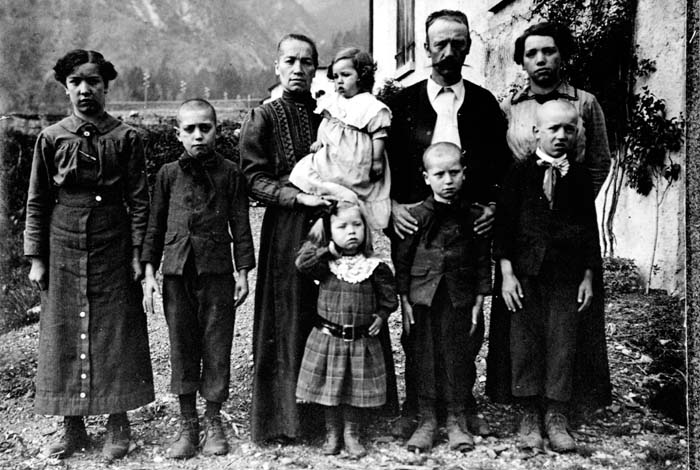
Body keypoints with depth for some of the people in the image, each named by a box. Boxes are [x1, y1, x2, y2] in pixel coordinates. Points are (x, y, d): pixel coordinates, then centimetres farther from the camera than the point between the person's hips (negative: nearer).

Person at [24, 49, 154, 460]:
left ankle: (118, 426, 18)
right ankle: (73, 429, 20)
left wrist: (138, 254, -5)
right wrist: (36, 258, 2)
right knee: (63, 335, 6)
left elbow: (139, 200, -1)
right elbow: (37, 203, 6)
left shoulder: (125, 137, -1)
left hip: (113, 251, -1)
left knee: (116, 333, 4)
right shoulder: (51, 138, 3)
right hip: (64, 251, 2)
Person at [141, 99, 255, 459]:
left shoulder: (229, 173, 2)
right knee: (181, 347, 8)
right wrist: (149, 273, 4)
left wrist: (243, 272, 0)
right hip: (176, 273, 2)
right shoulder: (168, 174, 7)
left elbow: (240, 226, 3)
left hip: (217, 271, -1)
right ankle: (187, 425, 22)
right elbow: (155, 225, 9)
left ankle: (213, 422, 22)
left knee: (216, 347, 5)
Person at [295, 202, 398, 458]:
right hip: (328, 339, 0)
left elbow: (389, 298, 7)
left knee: (357, 390, 9)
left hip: (361, 341, 0)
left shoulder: (374, 267, -3)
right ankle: (332, 434, 28)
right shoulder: (325, 264, -3)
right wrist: (328, 249, -15)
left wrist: (381, 316, -4)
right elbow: (302, 262, -20)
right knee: (329, 388, 10)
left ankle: (351, 434, 28)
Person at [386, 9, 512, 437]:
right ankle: (414, 406, 19)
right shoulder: (404, 101, 7)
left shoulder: (484, 102, 10)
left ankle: (464, 405, 22)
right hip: (413, 225, 0)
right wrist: (393, 205, -8)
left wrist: (493, 205, -4)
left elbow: (501, 164, 11)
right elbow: (385, 163, 5)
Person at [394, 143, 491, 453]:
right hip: (423, 299, 0)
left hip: (461, 300, 1)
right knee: (424, 359, 7)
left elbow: (483, 262, 3)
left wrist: (478, 302, 0)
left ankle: (456, 420, 24)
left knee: (459, 358, 8)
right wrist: (404, 301, -2)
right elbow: (402, 259, 0)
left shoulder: (474, 217, -2)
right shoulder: (415, 216, -4)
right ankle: (427, 420, 21)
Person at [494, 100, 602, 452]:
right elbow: (505, 223, -1)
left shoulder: (580, 176, 6)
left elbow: (589, 228, 9)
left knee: (563, 342, 4)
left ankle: (556, 417, 15)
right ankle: (530, 414, 17)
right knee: (526, 340, 3)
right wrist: (507, 272, -7)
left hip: (567, 274, 1)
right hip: (526, 270, -1)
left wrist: (588, 276, 5)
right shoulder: (519, 173, 0)